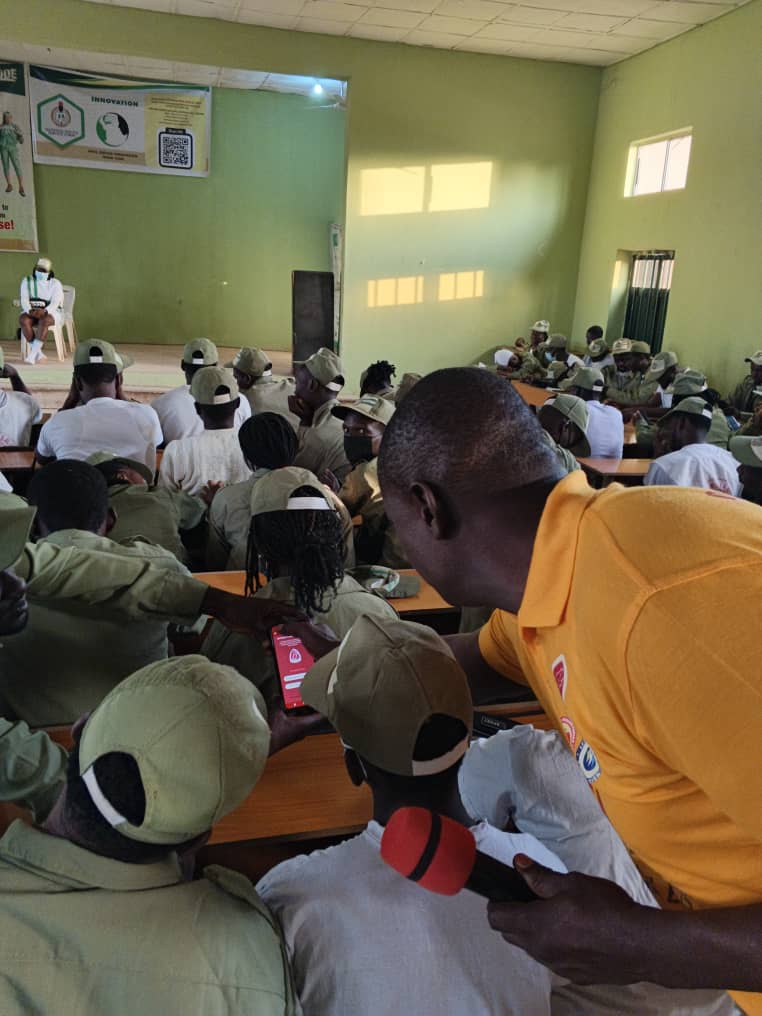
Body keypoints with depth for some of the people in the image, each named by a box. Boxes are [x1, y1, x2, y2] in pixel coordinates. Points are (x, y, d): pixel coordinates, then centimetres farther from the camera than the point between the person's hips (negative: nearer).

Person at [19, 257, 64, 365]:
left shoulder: (55, 283, -4)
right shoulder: (27, 281, 3)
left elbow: (55, 303, -16)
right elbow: (24, 299, -8)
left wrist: (44, 311, -36)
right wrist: (30, 311, -30)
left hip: (51, 313, -2)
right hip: (31, 312, 3)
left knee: (44, 321, -38)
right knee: (23, 320, -32)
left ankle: (32, 355, -39)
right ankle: (39, 353, -25)